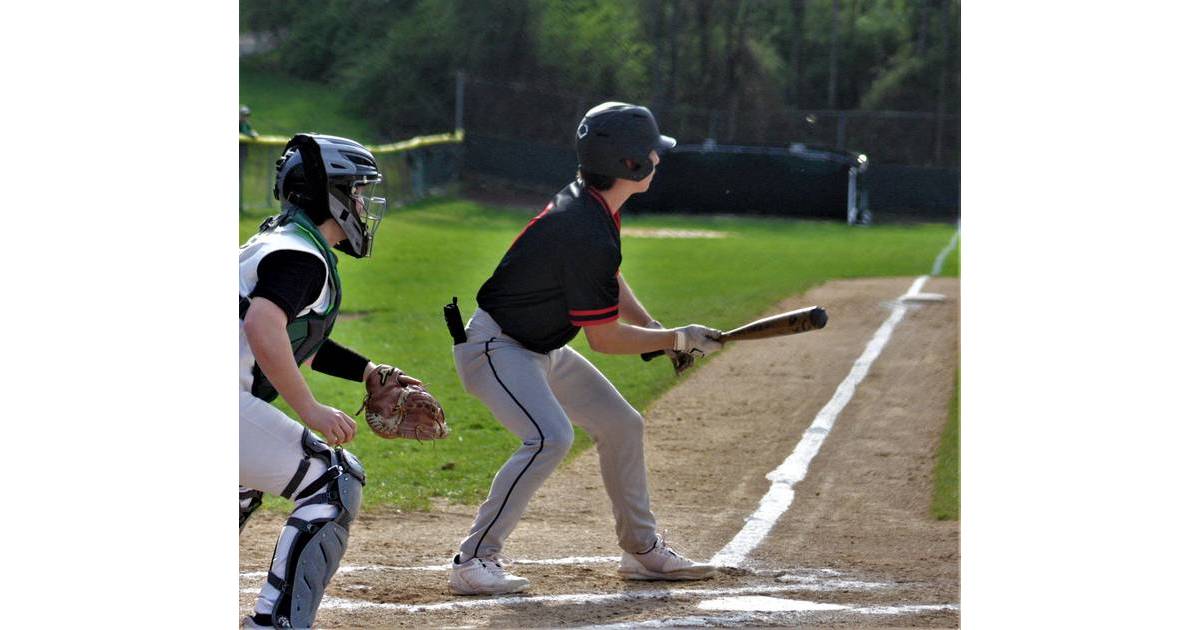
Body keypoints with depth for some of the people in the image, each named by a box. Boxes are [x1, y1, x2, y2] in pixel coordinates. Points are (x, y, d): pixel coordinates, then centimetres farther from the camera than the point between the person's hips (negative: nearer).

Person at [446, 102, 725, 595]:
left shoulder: (588, 202, 1)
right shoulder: (589, 234, -30)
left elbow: (607, 280, 20)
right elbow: (604, 338, -23)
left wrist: (653, 327, 6)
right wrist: (677, 340, -11)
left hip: (542, 349, 11)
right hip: (495, 346, -11)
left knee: (621, 425, 14)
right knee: (550, 438, -30)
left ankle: (643, 549, 27)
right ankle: (473, 562, -25)